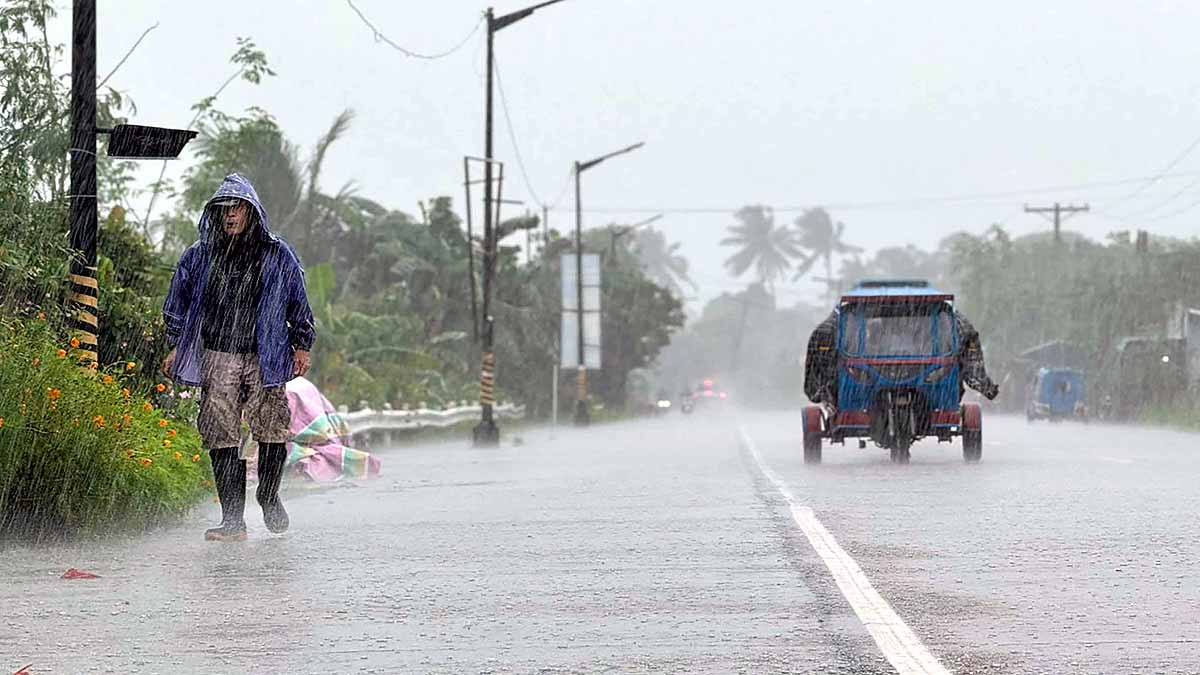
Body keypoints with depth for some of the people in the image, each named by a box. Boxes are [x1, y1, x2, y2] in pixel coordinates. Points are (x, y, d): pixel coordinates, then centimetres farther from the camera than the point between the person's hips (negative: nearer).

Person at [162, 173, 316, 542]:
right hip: (217, 359, 1)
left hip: (265, 359, -1)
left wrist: (301, 346, 9)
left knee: (272, 431, -4)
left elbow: (298, 304, 12)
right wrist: (175, 347, 14)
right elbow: (178, 305, 18)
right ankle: (232, 520, -2)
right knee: (221, 437, -6)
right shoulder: (198, 257, 10)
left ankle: (269, 497, 25)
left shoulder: (277, 255, 6)